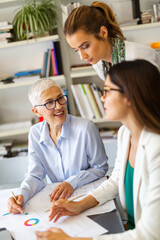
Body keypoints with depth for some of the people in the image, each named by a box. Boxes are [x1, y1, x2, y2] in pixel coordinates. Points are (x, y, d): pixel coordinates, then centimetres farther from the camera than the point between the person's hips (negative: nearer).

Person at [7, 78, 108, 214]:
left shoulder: (86, 128, -15)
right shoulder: (35, 133, -1)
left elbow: (100, 168, -5)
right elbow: (35, 176, 0)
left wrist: (72, 182, -17)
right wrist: (21, 195, -19)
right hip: (57, 199, 3)